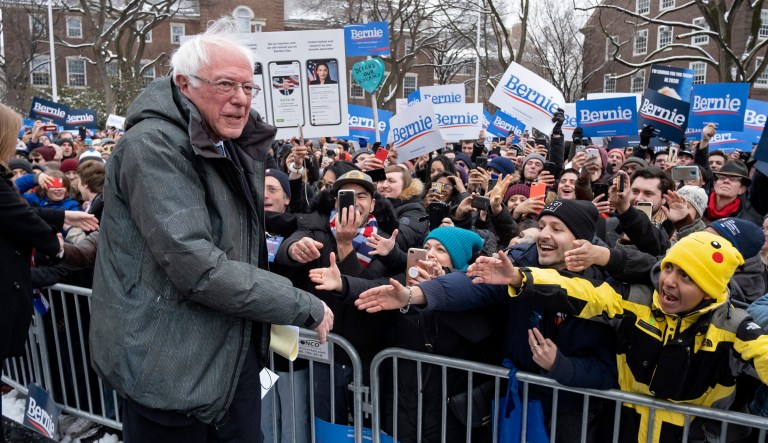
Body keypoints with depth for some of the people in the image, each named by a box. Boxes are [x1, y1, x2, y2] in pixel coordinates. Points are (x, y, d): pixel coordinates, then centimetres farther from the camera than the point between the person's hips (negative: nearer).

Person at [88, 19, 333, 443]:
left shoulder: (237, 148, 10)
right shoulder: (154, 146, -19)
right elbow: (197, 268, -28)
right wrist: (305, 308, -23)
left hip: (236, 349, 8)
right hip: (170, 365, -8)